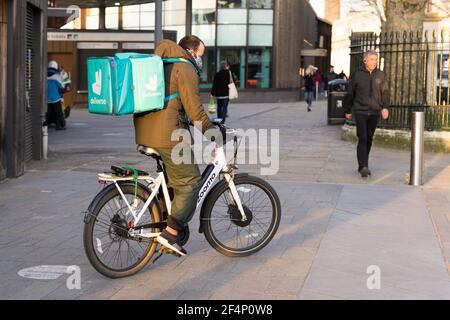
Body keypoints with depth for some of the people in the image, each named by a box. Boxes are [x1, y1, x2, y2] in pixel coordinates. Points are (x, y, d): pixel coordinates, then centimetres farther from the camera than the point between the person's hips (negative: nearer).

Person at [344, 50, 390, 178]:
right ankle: (363, 167, -21)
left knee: (369, 140, 9)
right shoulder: (357, 74, 0)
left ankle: (363, 166, 22)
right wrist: (348, 111, 10)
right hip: (360, 111, -3)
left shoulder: (380, 75, 7)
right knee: (362, 139, -14)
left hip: (374, 112, 3)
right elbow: (350, 94, 7)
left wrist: (385, 107, -8)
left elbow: (385, 92, 7)